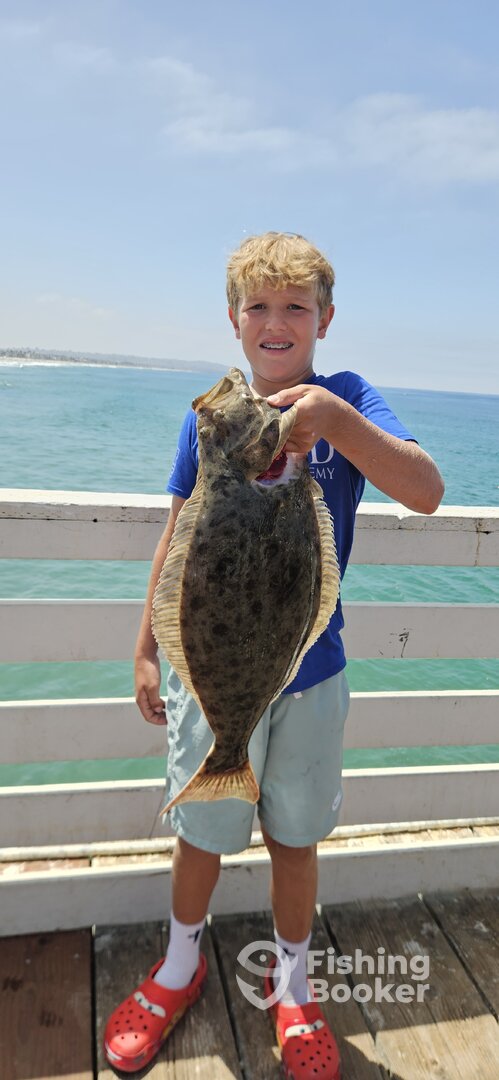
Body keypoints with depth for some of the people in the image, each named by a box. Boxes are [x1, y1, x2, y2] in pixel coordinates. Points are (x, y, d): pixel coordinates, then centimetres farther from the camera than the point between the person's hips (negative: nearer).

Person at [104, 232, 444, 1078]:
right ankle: (180, 968, 45)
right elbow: (178, 540, 4)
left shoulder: (347, 401, -7)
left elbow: (427, 493, -23)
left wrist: (332, 418, -38)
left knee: (294, 838, 16)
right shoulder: (208, 416, -1)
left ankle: (294, 993, 42)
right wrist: (147, 651, 5)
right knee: (200, 832, 17)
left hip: (309, 673, -1)